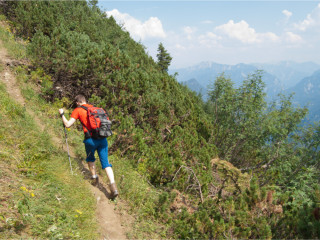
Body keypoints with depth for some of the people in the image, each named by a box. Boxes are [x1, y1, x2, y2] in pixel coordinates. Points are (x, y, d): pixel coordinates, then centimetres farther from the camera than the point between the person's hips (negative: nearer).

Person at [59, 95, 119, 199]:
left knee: (90, 159, 27)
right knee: (105, 163, 3)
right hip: (103, 139, 3)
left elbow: (67, 124, 3)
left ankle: (94, 177, 37)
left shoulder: (78, 110, 5)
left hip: (91, 140, -3)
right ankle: (113, 187, -9)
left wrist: (62, 114, 18)